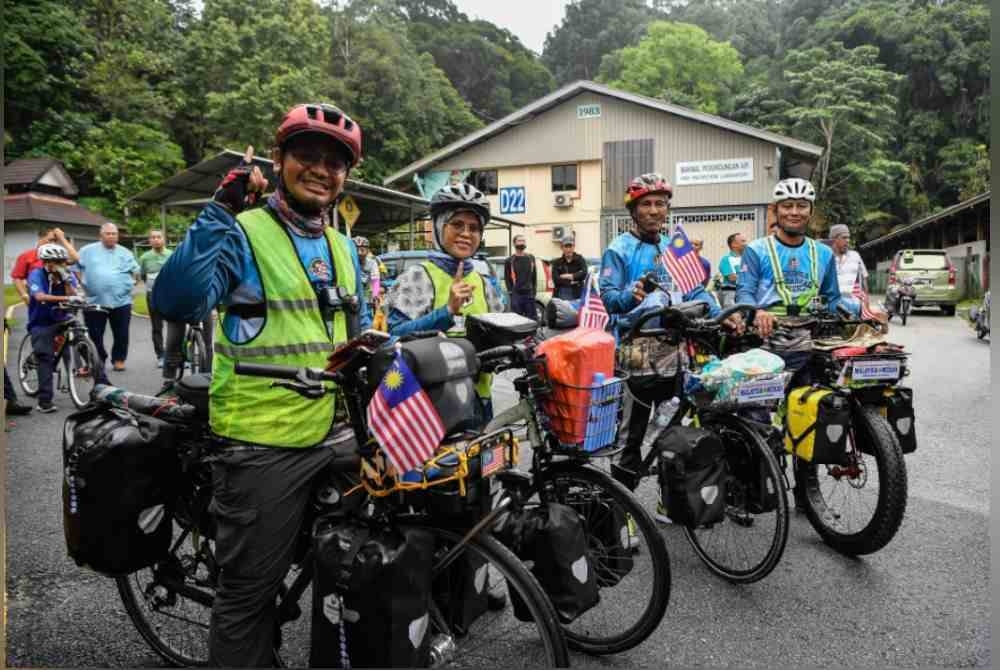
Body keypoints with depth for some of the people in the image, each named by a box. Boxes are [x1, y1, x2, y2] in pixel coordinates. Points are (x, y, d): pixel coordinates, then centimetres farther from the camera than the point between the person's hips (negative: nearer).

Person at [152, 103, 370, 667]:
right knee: (250, 590, 9)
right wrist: (222, 211, -28)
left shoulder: (343, 246, 11)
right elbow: (178, 303, -28)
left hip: (337, 436, 7)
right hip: (263, 444, -7)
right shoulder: (243, 232, -10)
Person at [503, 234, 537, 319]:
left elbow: (534, 276, 15)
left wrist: (534, 290, 7)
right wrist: (510, 292, -8)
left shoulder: (531, 258, 13)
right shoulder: (510, 260, 2)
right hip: (516, 295, -3)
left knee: (531, 318, 7)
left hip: (529, 294, 3)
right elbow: (507, 278, 0)